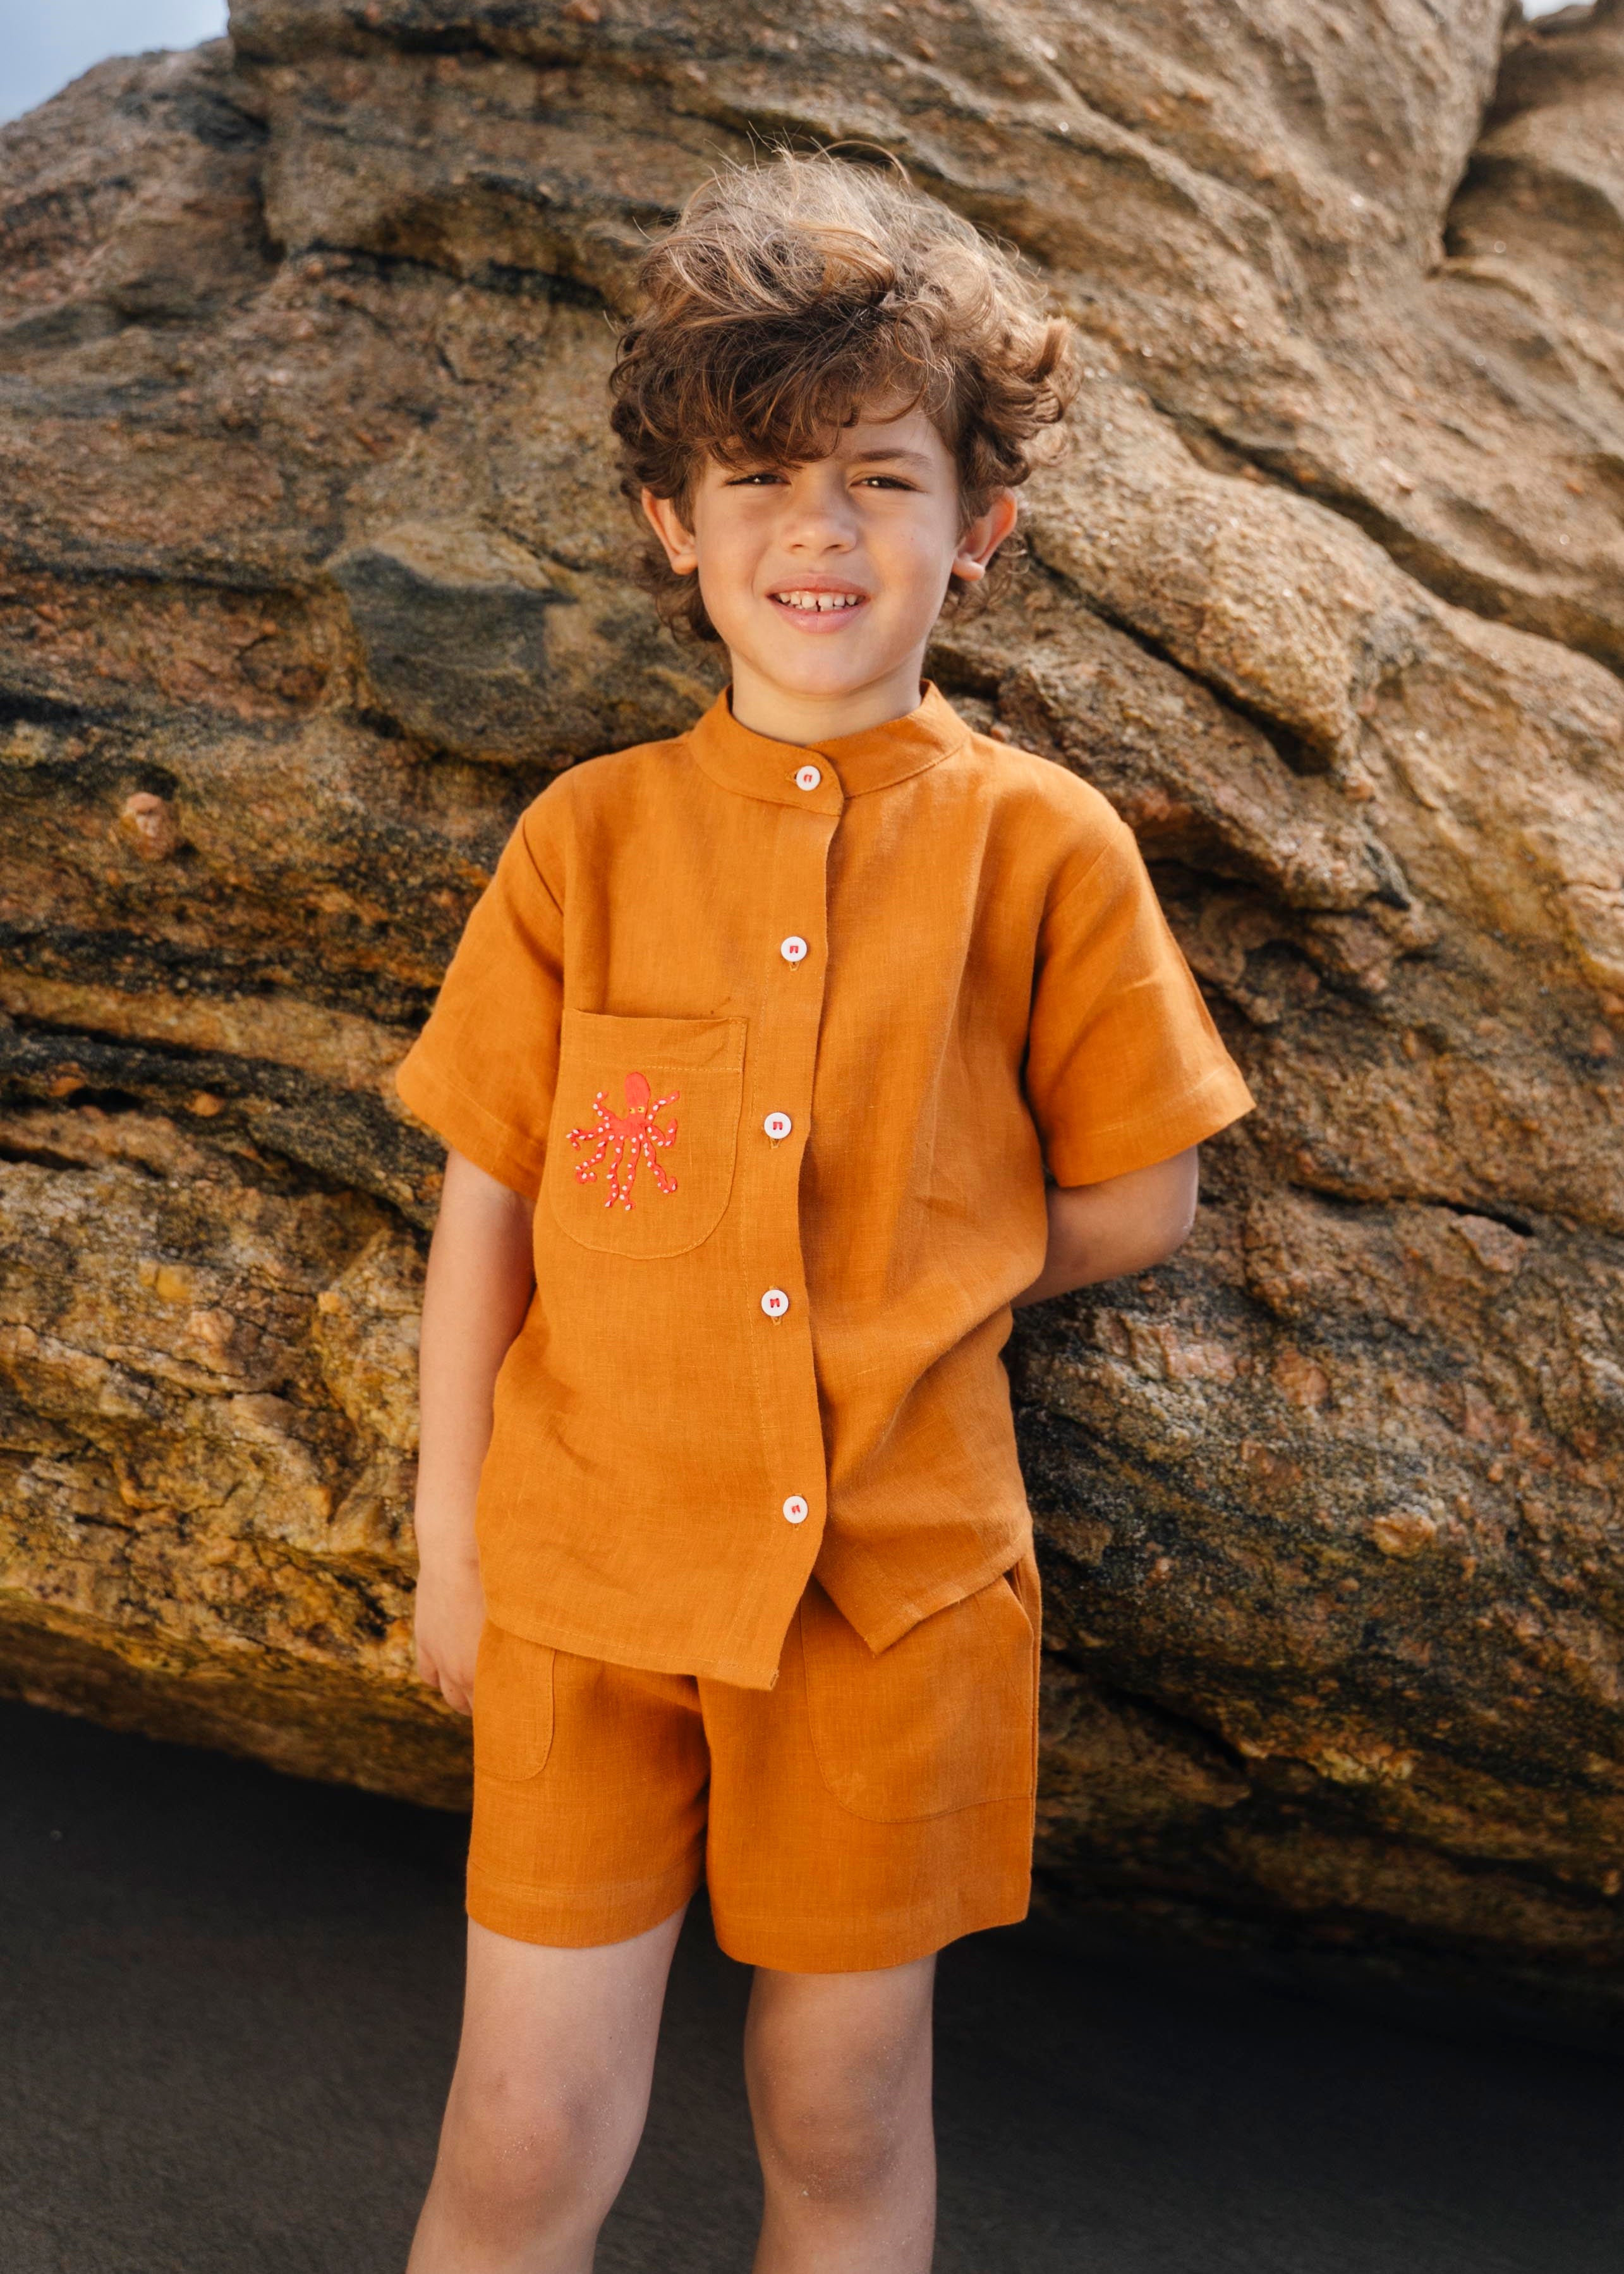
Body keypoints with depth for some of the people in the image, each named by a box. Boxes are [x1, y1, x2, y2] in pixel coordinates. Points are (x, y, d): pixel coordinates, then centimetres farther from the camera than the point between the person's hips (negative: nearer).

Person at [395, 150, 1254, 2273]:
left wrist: (913, 1276, -1)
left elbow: (1137, 1198, 4)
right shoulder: (590, 836, -1)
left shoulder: (1045, 846, -4)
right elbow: (486, 1199, 3)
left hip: (897, 1580, 0)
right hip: (591, 1566, 1)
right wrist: (448, 1534, 5)